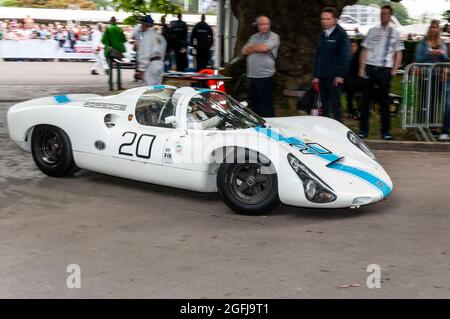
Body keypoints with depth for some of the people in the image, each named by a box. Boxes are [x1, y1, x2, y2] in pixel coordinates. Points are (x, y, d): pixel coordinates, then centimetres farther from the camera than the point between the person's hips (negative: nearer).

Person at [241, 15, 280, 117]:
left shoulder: (273, 37, -1)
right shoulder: (253, 37, 19)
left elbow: (264, 48, -16)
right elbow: (244, 51, 9)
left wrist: (252, 47, 2)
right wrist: (257, 48, -6)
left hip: (265, 76, -6)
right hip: (251, 75, 6)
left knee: (266, 104, -6)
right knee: (254, 103, 11)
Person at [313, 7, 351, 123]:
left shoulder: (341, 34, -6)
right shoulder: (322, 35, 14)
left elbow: (346, 56, -11)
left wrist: (340, 75, -16)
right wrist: (316, 75, 14)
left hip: (334, 76, -6)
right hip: (322, 76, 6)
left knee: (335, 104, -4)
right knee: (324, 105, 10)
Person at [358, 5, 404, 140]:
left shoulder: (395, 33, 7)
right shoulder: (372, 31, 7)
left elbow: (399, 53, 9)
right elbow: (364, 51, 6)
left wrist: (394, 70, 0)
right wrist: (362, 69, -3)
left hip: (385, 69, 0)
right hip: (370, 68, 1)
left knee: (384, 101, 5)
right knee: (366, 99, 2)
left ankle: (385, 131, 12)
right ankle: (363, 129, 10)